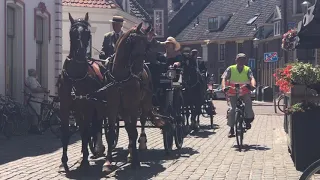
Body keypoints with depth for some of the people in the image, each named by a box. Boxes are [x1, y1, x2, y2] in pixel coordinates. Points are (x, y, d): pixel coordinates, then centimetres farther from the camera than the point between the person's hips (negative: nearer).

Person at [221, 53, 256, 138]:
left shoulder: (247, 70, 4)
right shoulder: (230, 69, 1)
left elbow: (252, 78, -12)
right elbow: (224, 78, -8)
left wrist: (253, 85, -35)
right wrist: (224, 86, -29)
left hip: (245, 92, 1)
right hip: (233, 93, 0)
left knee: (248, 102, -29)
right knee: (232, 109, -13)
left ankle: (248, 119, -8)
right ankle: (231, 128, 0)